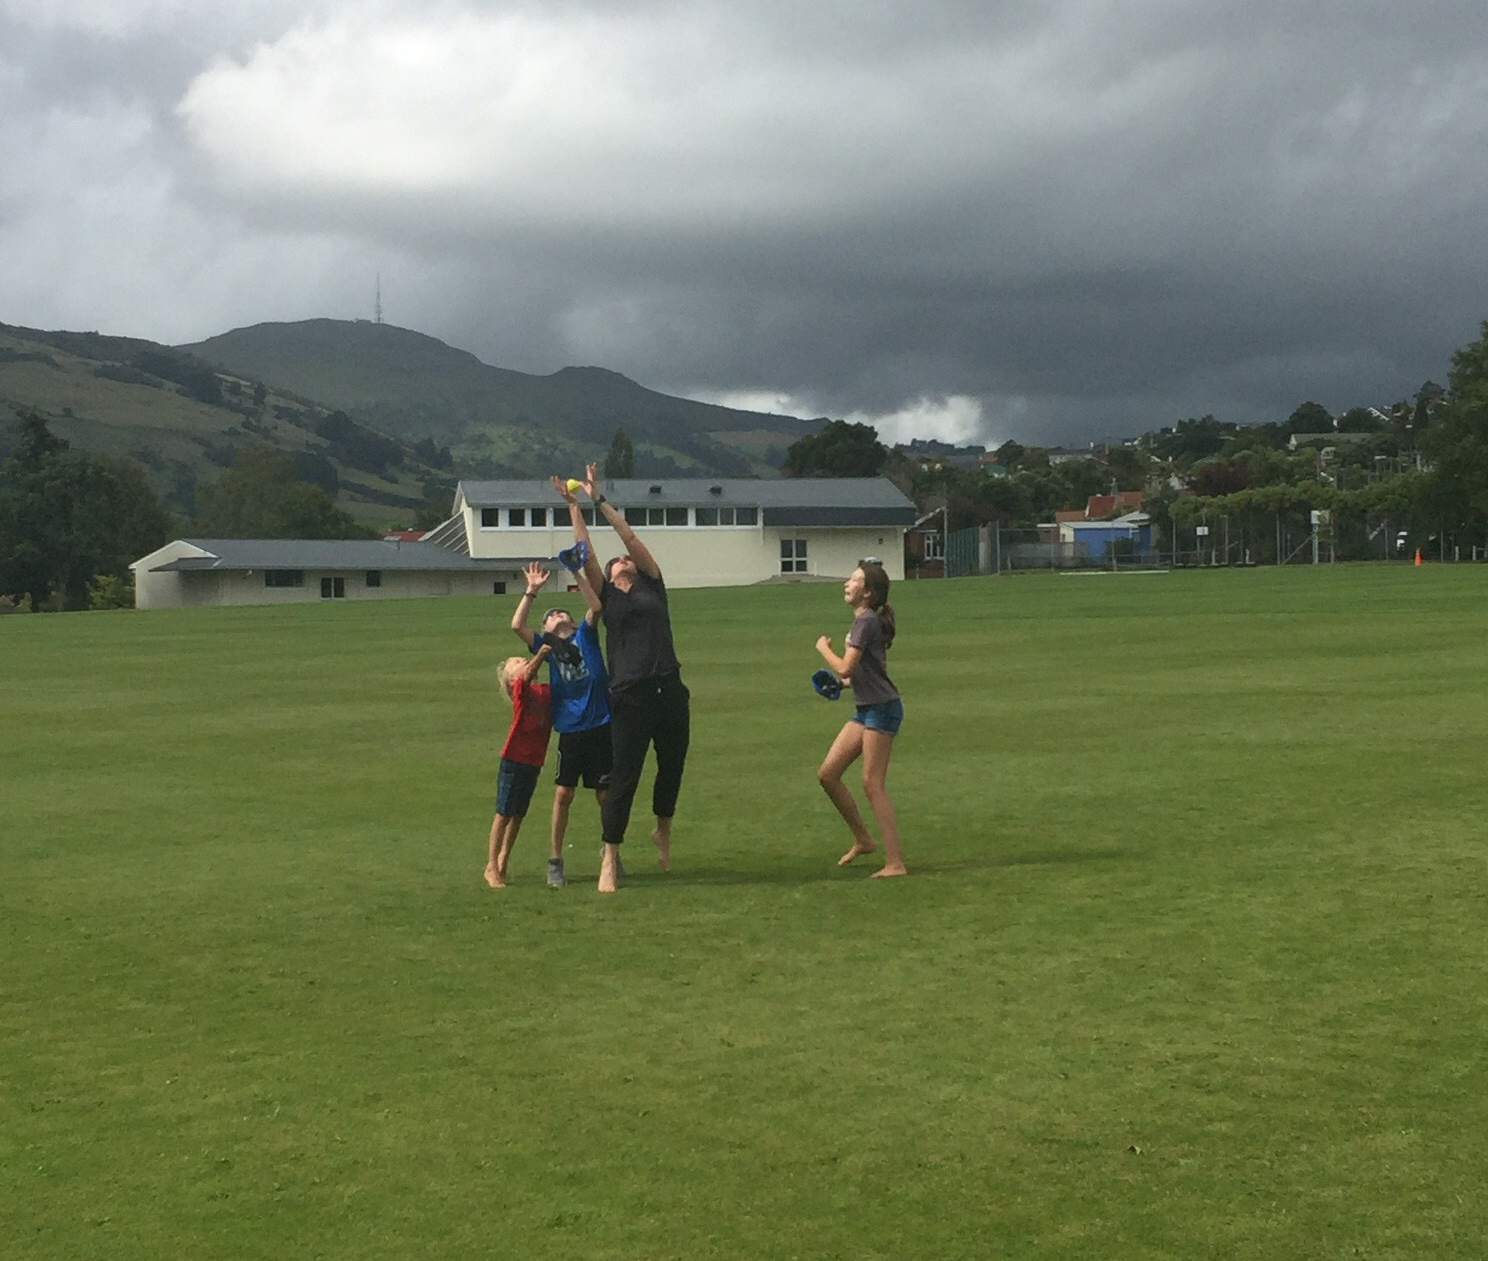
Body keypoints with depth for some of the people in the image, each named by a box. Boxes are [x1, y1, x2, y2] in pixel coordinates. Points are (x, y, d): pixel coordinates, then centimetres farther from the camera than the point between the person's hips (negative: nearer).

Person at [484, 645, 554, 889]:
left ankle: (502, 861, 25)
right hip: (513, 760, -6)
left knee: (518, 814, 13)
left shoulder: (547, 691, 11)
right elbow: (528, 674, -26)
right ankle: (491, 867, 3)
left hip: (534, 762, 6)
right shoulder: (519, 689, -7)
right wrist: (542, 652, -36)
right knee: (504, 813, -2)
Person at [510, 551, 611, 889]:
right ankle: (555, 861, 6)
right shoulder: (546, 646, 10)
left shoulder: (585, 635, 8)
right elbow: (517, 625, -5)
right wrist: (532, 591, -4)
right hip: (571, 730, 1)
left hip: (601, 725, -1)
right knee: (563, 794, -2)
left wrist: (578, 575, -11)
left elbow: (595, 607, -10)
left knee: (606, 795, 5)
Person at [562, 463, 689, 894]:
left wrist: (600, 501, 12)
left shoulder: (652, 586, 13)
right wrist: (574, 505, 7)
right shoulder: (607, 597, 10)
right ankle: (609, 858, 1)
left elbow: (630, 537, 9)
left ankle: (663, 831, 38)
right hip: (630, 697, -3)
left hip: (670, 692, 3)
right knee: (624, 777, -4)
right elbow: (585, 553, 5)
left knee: (672, 767, 13)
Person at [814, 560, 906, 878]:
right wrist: (845, 681, 14)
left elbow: (844, 668, -23)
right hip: (865, 709, 10)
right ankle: (862, 840, 21)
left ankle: (895, 863, -7)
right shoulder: (866, 621, 14)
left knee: (872, 784, -9)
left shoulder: (866, 622, -15)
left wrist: (823, 648, -6)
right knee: (827, 774, 9)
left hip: (882, 709, -10)